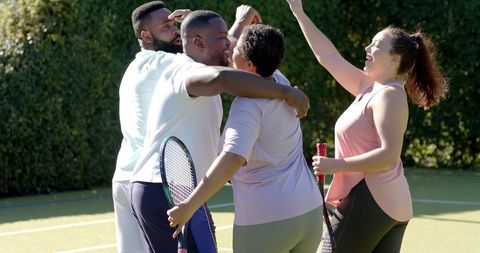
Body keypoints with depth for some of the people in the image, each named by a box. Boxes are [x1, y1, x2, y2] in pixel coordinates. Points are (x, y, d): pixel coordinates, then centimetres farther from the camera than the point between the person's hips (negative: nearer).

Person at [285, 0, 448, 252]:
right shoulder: (370, 88, 12)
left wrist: (337, 165, -20)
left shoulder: (389, 95, -13)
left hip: (369, 202, -9)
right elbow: (329, 56, 19)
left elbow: (389, 155, -23)